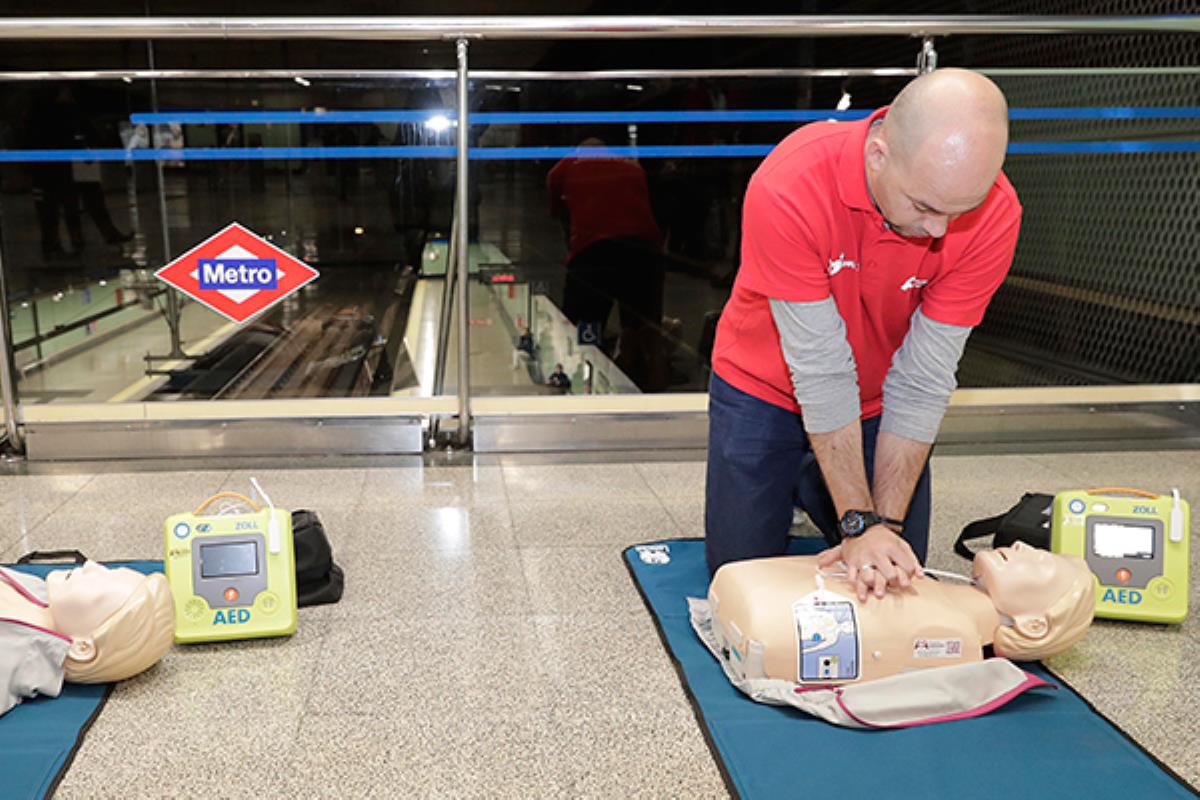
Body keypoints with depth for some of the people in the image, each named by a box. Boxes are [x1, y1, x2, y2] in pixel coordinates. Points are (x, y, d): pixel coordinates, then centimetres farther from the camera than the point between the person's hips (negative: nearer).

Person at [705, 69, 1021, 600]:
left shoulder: (993, 214, -25)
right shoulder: (789, 188, -34)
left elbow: (924, 379, -21)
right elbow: (821, 371, -30)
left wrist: (886, 523, -23)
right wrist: (860, 524, -29)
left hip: (879, 404, 3)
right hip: (767, 388, -2)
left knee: (896, 576, 4)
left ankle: (813, 487, 31)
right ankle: (791, 483, 31)